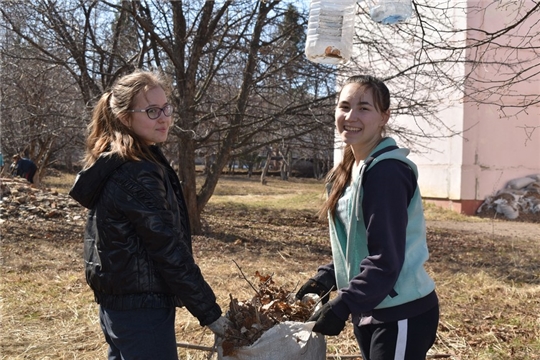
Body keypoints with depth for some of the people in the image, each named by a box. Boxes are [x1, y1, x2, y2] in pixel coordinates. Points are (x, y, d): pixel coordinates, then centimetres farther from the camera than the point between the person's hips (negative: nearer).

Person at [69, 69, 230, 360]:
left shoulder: (114, 162, 9)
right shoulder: (137, 174, -21)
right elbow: (169, 251, -22)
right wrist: (210, 313, -14)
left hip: (118, 302, 10)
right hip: (140, 308, -10)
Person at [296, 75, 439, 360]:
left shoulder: (386, 172, -20)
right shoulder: (347, 172, 8)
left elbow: (386, 258, -23)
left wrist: (342, 305, -23)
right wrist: (327, 276, 4)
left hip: (402, 314, -9)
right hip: (369, 310, 9)